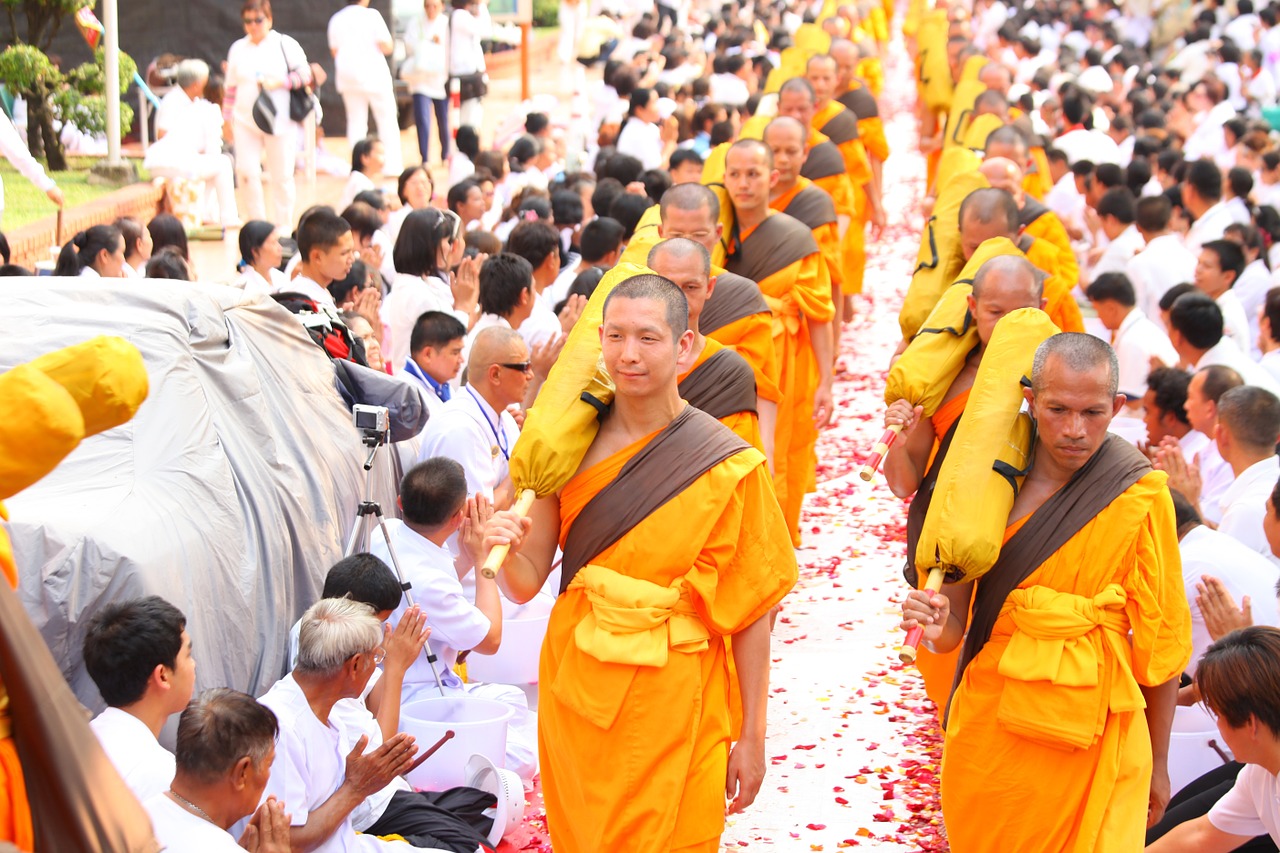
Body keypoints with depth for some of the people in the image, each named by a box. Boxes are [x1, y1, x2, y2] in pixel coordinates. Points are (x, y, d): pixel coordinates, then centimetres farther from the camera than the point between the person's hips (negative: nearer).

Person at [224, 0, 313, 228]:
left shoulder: (285, 44, 1)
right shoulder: (238, 49, 10)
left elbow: (305, 75, -1)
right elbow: (231, 87, 15)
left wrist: (279, 83, -14)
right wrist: (227, 118, 12)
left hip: (280, 121, -2)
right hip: (245, 121, 2)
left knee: (282, 175, 3)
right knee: (246, 171, -8)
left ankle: (284, 224, 16)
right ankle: (257, 222, 5)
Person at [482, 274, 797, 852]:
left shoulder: (728, 466, -10)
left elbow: (750, 609, -7)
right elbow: (526, 584, 0)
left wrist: (752, 736, -6)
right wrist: (507, 548, -22)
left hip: (672, 702, -3)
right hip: (577, 690, 3)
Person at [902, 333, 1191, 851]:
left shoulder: (1140, 497, -7)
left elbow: (1161, 638, -1)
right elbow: (955, 625, 2)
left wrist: (1157, 765, 4)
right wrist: (935, 624, -22)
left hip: (1089, 731, -2)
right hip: (991, 724, 2)